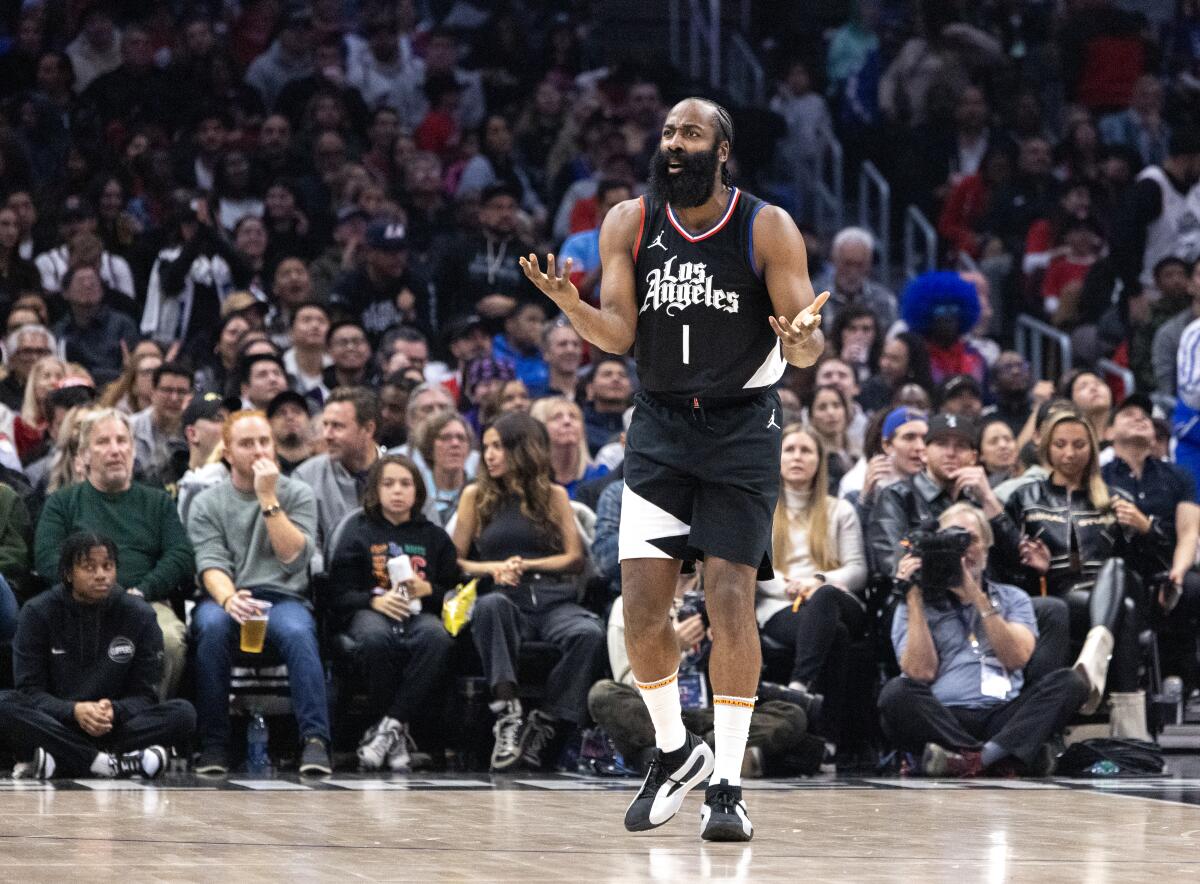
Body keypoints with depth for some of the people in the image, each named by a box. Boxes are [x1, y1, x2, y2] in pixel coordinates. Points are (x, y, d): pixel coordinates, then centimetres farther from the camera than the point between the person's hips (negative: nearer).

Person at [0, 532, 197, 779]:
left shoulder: (139, 615, 1)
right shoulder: (38, 613, -1)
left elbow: (144, 694, 0)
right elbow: (30, 690, -6)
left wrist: (115, 711, -24)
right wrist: (74, 711, -26)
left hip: (116, 727, 1)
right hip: (57, 726, -1)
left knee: (183, 713, -25)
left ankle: (59, 761, -33)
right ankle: (115, 763, -37)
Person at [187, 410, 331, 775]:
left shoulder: (297, 495, 11)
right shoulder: (207, 504, 12)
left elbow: (294, 557, -5)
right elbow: (210, 565, -3)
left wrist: (268, 498, -8)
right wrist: (229, 598, -25)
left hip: (284, 598, 0)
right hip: (225, 598, 0)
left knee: (297, 632, -36)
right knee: (212, 626, -35)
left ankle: (315, 741, -39)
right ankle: (213, 744, -29)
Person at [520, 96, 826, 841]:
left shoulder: (767, 228, -9)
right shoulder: (629, 224, -1)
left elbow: (809, 343, -9)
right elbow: (618, 336, -4)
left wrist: (803, 340, -34)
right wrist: (570, 304, -25)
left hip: (742, 426, -3)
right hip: (661, 424, 3)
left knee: (731, 601, -8)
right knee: (642, 603, -3)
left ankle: (728, 783, 0)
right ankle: (676, 752, 19)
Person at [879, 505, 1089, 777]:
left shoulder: (1012, 599, 20)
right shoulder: (916, 605, 16)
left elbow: (1017, 657, -1)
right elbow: (920, 673, -2)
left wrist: (976, 597, -6)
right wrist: (914, 599, -2)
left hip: (1004, 715, 2)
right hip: (945, 720, -2)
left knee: (1069, 681, -22)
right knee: (896, 693, -30)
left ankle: (977, 757, -41)